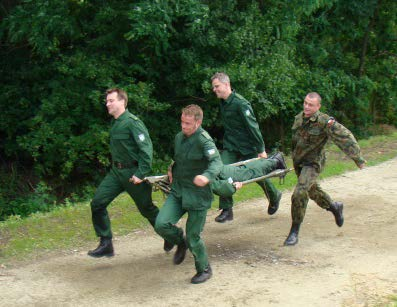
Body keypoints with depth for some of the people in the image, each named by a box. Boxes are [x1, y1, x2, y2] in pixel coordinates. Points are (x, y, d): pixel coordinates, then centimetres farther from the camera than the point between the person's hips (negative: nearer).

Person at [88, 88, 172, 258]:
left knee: (147, 209, 7)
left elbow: (146, 148, -21)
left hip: (132, 172, -7)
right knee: (97, 203, -5)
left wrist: (141, 174, -24)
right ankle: (105, 244, 3)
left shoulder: (132, 122, -17)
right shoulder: (116, 123, 8)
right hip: (116, 172, 7)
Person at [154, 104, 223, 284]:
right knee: (161, 224, -14)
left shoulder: (203, 140, -17)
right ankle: (180, 243, 18)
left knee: (193, 238, 1)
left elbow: (217, 162, -33)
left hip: (197, 195, -6)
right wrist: (172, 169, 9)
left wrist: (207, 176, -53)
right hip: (178, 191, 6)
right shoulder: (179, 137, 7)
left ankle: (204, 270, 26)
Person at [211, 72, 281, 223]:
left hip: (247, 147, -6)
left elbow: (253, 126, -20)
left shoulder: (240, 103, -21)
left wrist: (261, 149, -18)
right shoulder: (223, 102, 3)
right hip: (230, 146, 6)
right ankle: (226, 210, -8)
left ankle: (274, 196, 39)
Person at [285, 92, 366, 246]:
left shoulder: (325, 122, -22)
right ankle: (334, 207, 51)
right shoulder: (299, 118, -1)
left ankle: (294, 232, -10)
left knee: (299, 194, -21)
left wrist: (358, 159, -19)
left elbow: (346, 138, -20)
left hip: (313, 162, -7)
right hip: (298, 162, 7)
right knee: (313, 190, 24)